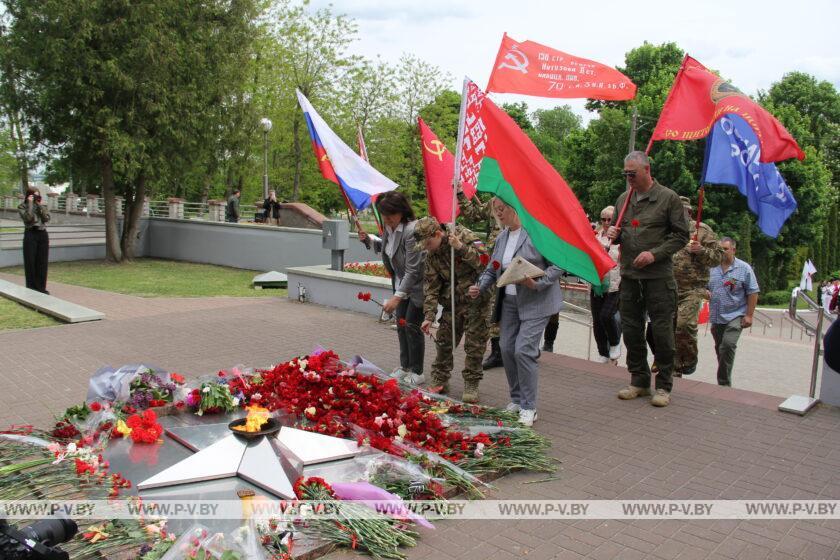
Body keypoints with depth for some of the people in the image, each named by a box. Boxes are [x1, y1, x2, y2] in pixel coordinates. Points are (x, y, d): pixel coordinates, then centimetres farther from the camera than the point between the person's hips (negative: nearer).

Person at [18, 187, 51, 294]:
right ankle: (31, 288, 6)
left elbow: (47, 218, -4)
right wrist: (30, 204, -13)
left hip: (43, 234, 3)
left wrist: (40, 205, -7)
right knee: (30, 262, -1)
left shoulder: (43, 205, 10)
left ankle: (41, 287, 12)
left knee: (43, 262, 4)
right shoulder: (22, 206, 1)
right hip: (30, 234, -3)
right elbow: (28, 218, -16)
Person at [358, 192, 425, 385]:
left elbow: (412, 270, -29)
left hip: (418, 285, -8)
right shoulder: (389, 227, -2)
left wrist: (397, 297, -32)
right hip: (401, 282, 8)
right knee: (401, 324, 13)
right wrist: (369, 239, 1)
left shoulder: (411, 230, -28)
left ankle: (417, 372, 11)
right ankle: (405, 366, 27)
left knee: (411, 325, -4)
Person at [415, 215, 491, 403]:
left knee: (474, 345, 0)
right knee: (443, 341, 8)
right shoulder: (431, 255, 0)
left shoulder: (464, 235, -15)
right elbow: (431, 287, 0)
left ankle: (471, 386, 13)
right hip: (452, 302, 5)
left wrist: (461, 248, -33)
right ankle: (439, 381, 23)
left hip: (476, 301, -5)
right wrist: (429, 316, -6)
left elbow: (484, 260, -23)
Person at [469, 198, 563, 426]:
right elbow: (492, 268, 17)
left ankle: (529, 407, 1)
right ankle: (516, 399, 23)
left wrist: (537, 284, -23)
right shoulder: (501, 237, 11)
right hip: (509, 301, 7)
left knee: (523, 350, -12)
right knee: (507, 349, 6)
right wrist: (480, 287, 1)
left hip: (536, 302, -7)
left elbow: (558, 264, -13)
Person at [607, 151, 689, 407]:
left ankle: (664, 386, 12)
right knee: (631, 330, 9)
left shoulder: (668, 198, -3)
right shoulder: (623, 199, 13)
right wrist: (613, 233, 0)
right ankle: (639, 380, 22)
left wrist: (655, 254, -15)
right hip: (629, 275, 5)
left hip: (658, 276, -5)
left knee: (662, 331, -1)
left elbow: (681, 235, -4)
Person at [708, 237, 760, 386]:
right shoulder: (712, 268, 9)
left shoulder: (744, 269, -2)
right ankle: (723, 384, 22)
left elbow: (753, 293, -2)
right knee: (720, 349, 10)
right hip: (716, 318, 5)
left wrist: (749, 315, -8)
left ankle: (724, 383, -13)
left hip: (735, 316, -5)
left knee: (728, 345, -21)